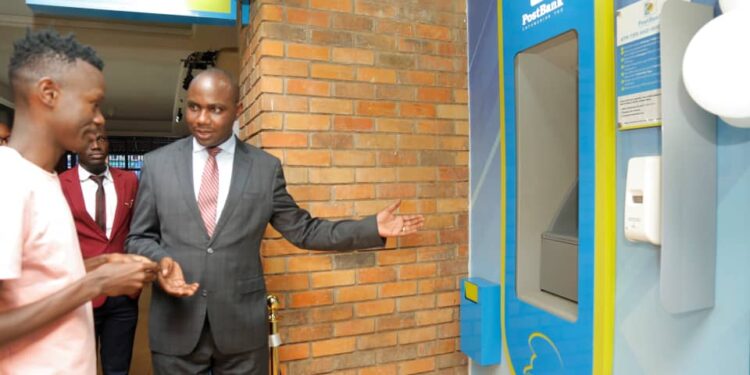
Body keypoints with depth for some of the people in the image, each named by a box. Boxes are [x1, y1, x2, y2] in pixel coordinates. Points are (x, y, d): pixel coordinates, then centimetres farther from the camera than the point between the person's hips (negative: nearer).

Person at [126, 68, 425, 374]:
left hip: (242, 326, 0)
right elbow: (139, 238, 6)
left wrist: (373, 228, -5)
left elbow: (302, 231, 3)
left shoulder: (266, 167, -2)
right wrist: (160, 260, -16)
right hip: (176, 328, 1)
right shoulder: (157, 163, 1)